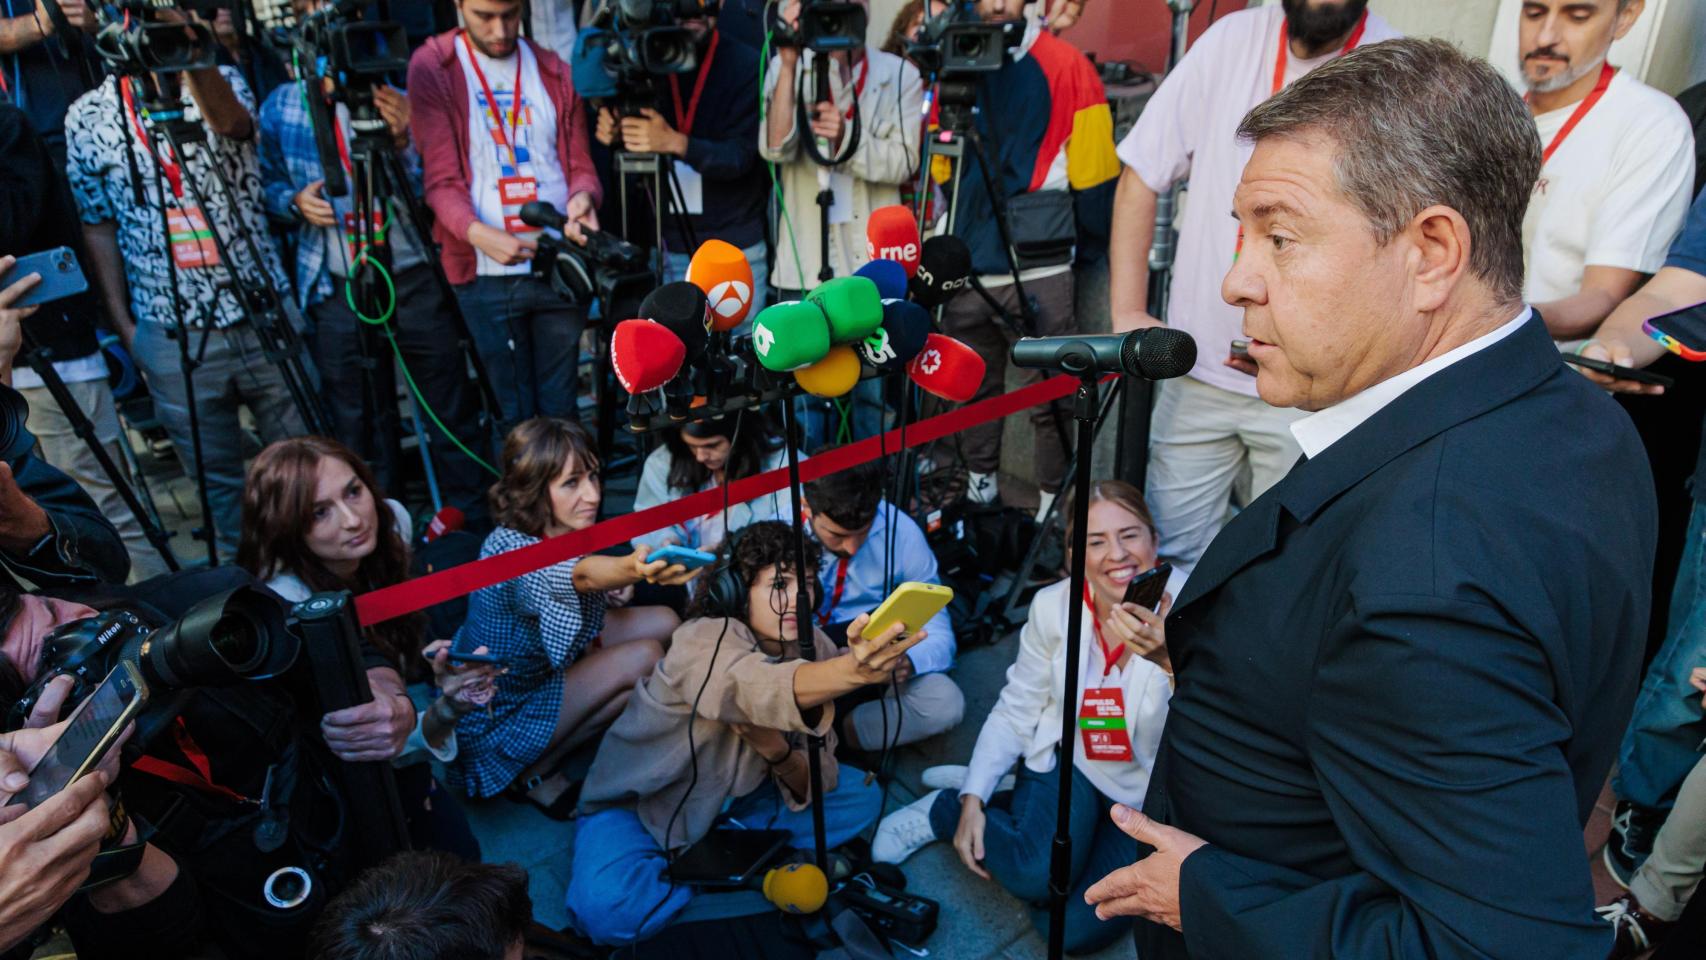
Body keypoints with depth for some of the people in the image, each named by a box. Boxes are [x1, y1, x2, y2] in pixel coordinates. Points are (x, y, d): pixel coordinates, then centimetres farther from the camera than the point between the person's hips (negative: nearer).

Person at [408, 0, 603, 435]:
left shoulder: (553, 71, 11)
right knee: (515, 412, 4)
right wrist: (479, 234, -26)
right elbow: (441, 180, -6)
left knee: (561, 406, 11)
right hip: (488, 273, -2)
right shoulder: (431, 69, 0)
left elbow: (580, 164, 13)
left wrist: (582, 197, -12)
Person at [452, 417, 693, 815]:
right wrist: (634, 569, -74)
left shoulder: (562, 529, -9)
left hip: (543, 664, 8)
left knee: (663, 623, 1)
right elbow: (584, 575, -53)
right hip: (496, 718, -8)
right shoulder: (510, 549, -34)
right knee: (643, 658, -20)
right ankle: (533, 772, -2)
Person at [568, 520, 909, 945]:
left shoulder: (815, 648, -12)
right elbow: (767, 689, -54)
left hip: (732, 802, 5)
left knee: (861, 795, -7)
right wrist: (853, 671, -73)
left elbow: (817, 785, -10)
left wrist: (779, 752, -31)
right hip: (641, 805, -5)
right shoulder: (704, 642, -30)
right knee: (605, 910, -33)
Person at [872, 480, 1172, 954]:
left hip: (1148, 794, 0)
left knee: (1077, 929, -19)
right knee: (1039, 876, -30)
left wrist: (1170, 661, -45)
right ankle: (950, 806, 1)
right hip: (1068, 761, 0)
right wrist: (973, 798, -7)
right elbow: (1016, 711, 0)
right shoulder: (1054, 606, -12)